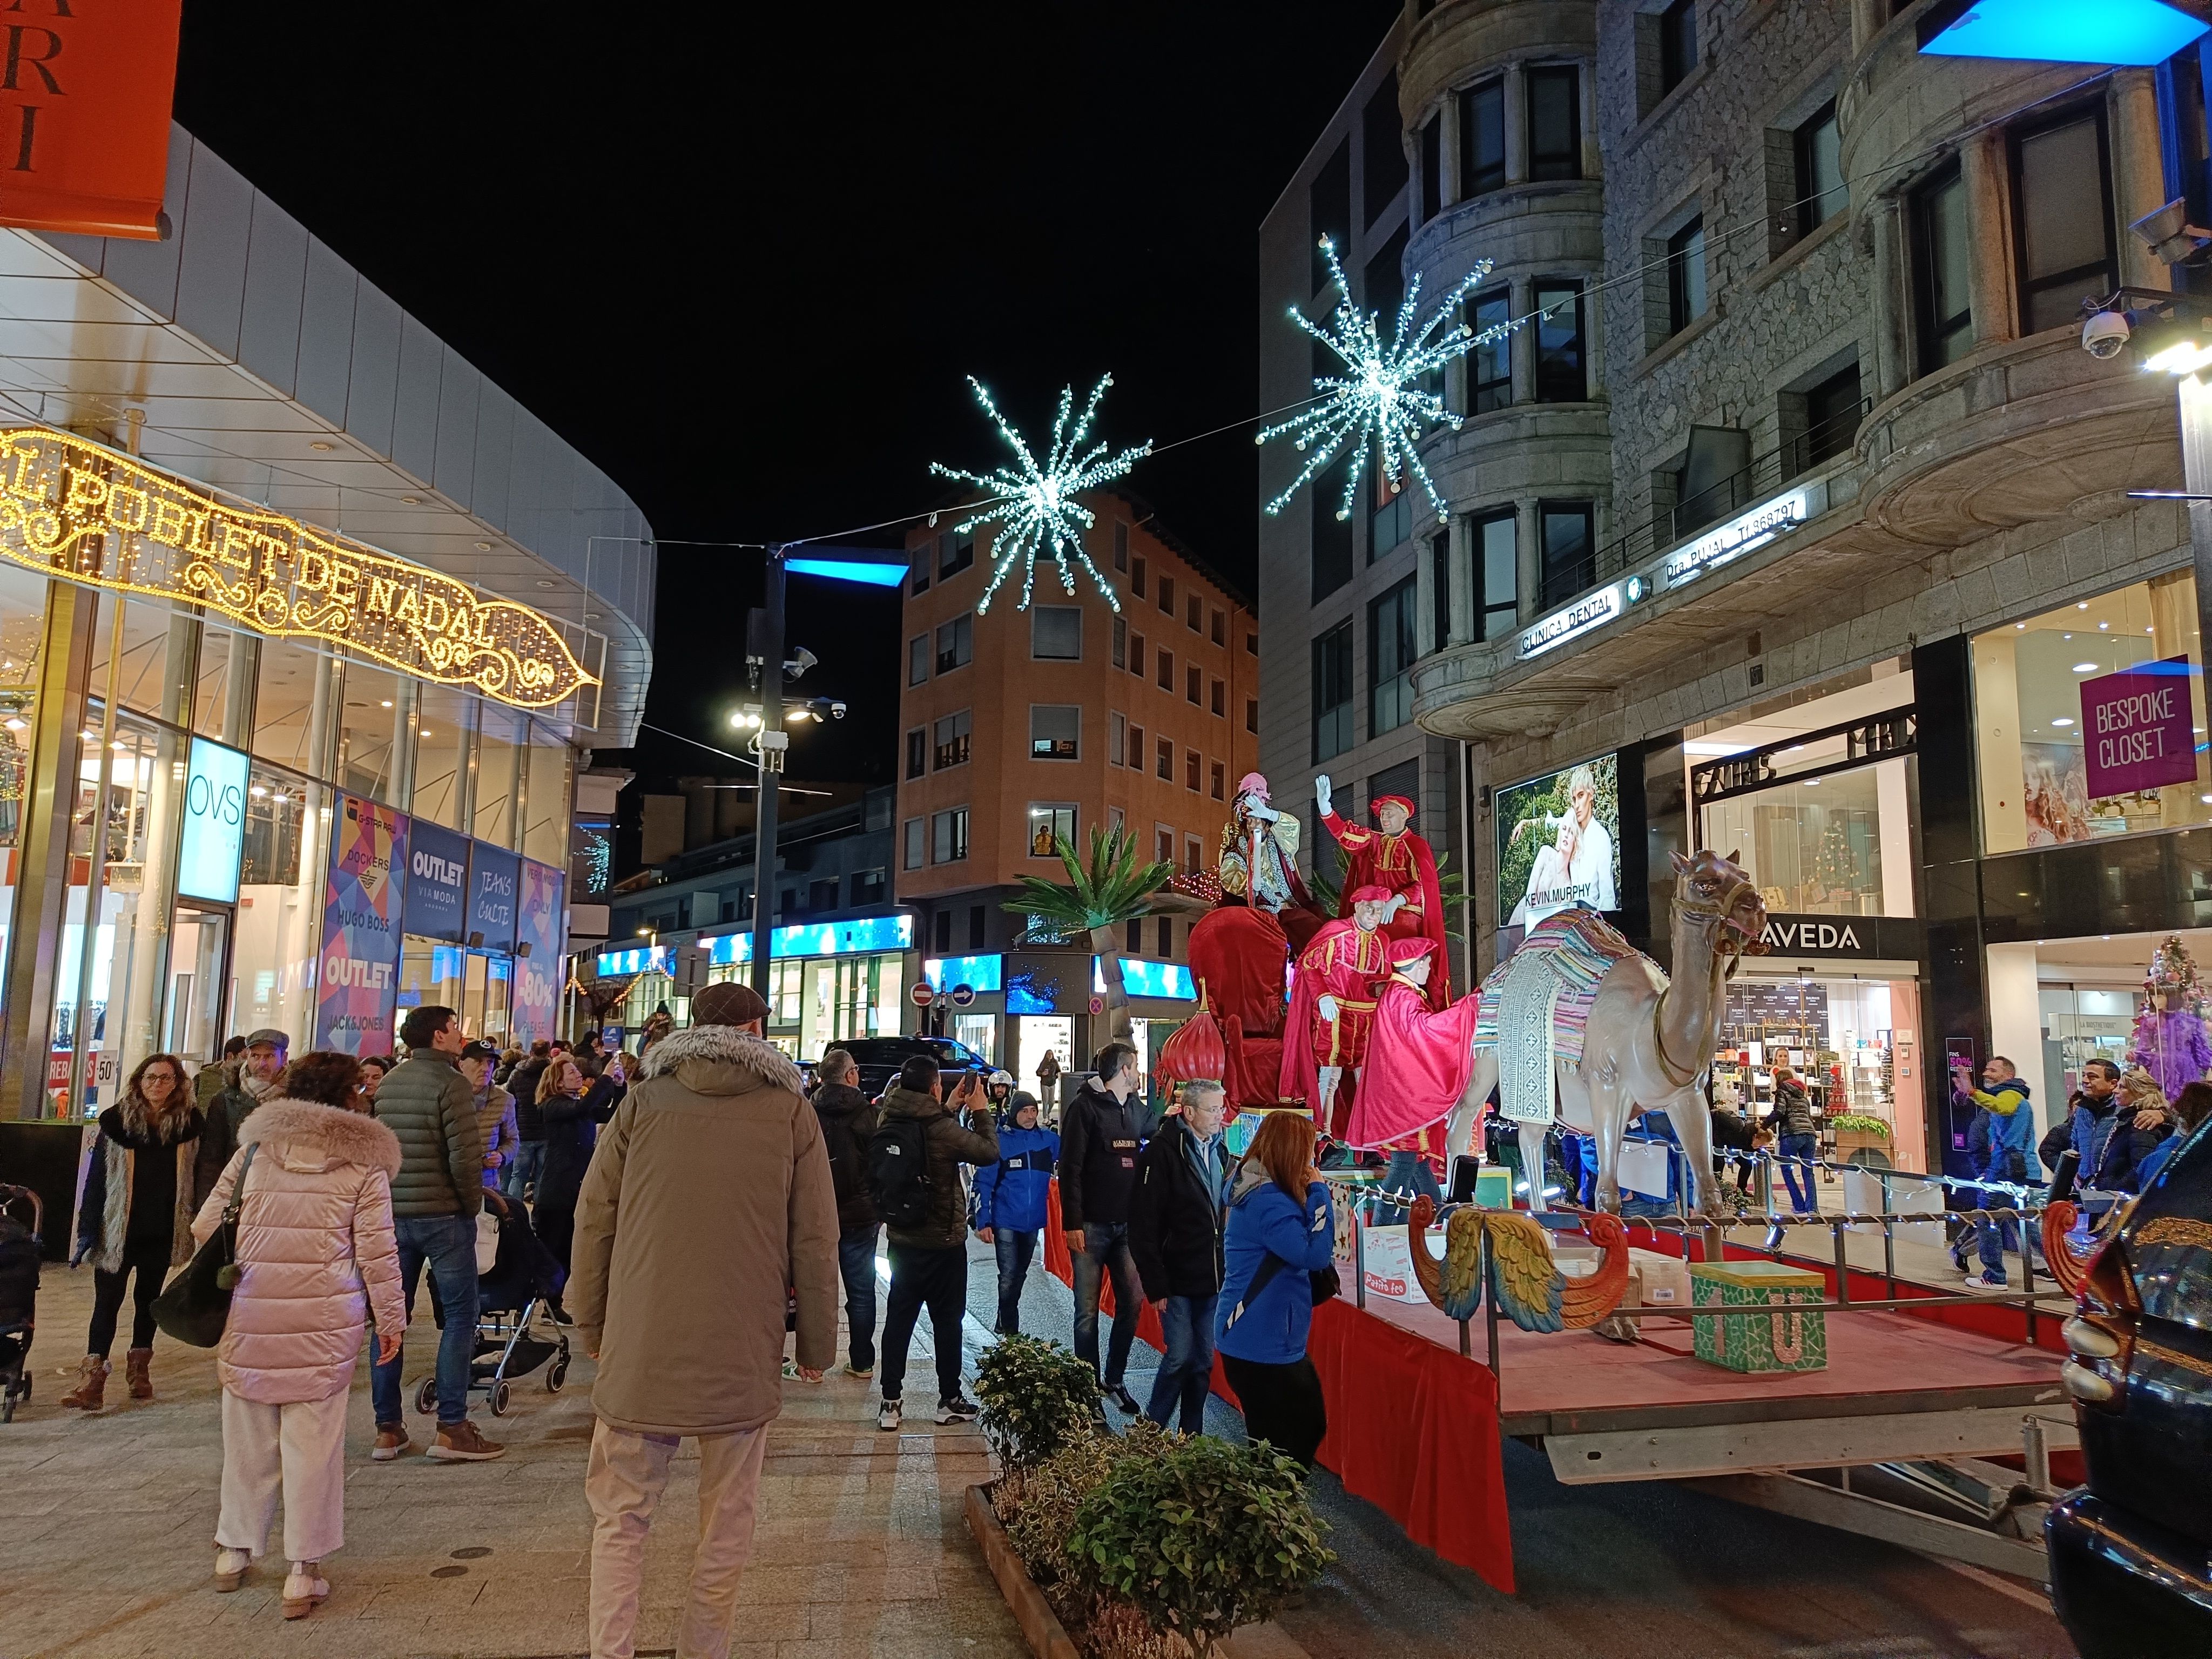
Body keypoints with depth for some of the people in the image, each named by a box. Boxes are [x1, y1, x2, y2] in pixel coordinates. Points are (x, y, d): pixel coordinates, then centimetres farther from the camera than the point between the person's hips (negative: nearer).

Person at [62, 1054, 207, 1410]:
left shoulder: (190, 1123, -3)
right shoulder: (116, 1121, -6)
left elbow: (198, 1176, 1)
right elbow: (96, 1177, -4)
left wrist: (196, 1223, -3)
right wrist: (90, 1227, -7)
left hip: (162, 1231, 2)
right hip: (119, 1230, -1)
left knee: (148, 1299, 14)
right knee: (107, 1300, -2)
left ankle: (139, 1369, 27)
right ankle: (92, 1377, 2)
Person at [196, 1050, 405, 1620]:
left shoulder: (256, 1147, 7)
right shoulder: (363, 1162, -2)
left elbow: (205, 1226, 9)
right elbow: (377, 1249, -4)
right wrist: (391, 1319, 4)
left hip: (249, 1315, 3)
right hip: (324, 1320, -3)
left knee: (248, 1434, 18)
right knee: (312, 1440, 3)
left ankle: (234, 1550, 33)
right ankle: (303, 1573, 8)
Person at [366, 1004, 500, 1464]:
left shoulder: (387, 1084, 8)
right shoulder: (449, 1082, -13)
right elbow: (464, 1156, -18)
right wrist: (474, 1203, -4)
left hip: (393, 1215, 6)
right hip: (443, 1215, -6)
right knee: (460, 1315, 2)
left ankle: (387, 1429, 15)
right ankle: (451, 1428, 1)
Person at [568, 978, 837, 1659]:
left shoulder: (643, 1100, 0)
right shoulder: (790, 1111, -1)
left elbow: (594, 1219, 2)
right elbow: (815, 1241, -1)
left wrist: (592, 1323, 13)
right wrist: (817, 1345, 9)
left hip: (641, 1349, 1)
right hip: (744, 1356, 0)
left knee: (620, 1518, 13)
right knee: (726, 1525, 13)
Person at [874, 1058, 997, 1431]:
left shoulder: (889, 1126, -3)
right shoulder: (942, 1128, -24)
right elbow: (989, 1152, -12)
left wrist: (951, 1109, 15)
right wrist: (979, 1111, -2)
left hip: (902, 1241, 6)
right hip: (944, 1243, -6)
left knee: (898, 1319, 11)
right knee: (947, 1321, 8)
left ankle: (891, 1402, 14)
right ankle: (950, 1400, 18)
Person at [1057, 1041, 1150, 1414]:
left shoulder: (1138, 1109, 12)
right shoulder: (1085, 1108, -7)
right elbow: (1070, 1168, -11)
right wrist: (1073, 1223, -14)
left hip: (1127, 1225, 6)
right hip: (1092, 1225, -6)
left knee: (1132, 1303, 6)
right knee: (1088, 1311, 1)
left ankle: (1115, 1379, 22)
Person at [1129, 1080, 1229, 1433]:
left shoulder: (1220, 1152, 10)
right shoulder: (1162, 1152, -13)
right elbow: (1143, 1226, -16)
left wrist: (1225, 1272, 13)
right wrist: (1155, 1285, -17)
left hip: (1212, 1280, 6)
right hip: (1177, 1280, -6)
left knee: (1204, 1361, 11)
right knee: (1180, 1357, -4)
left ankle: (1192, 1436, 22)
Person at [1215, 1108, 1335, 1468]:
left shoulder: (1258, 1192, 8)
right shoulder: (1268, 1202, -24)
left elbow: (1298, 1247, 14)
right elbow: (1316, 1254, -26)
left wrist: (1309, 1193, 1)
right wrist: (1318, 1191, -18)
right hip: (1261, 1349, -10)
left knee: (1310, 1428, 20)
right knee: (1284, 1449, 1)